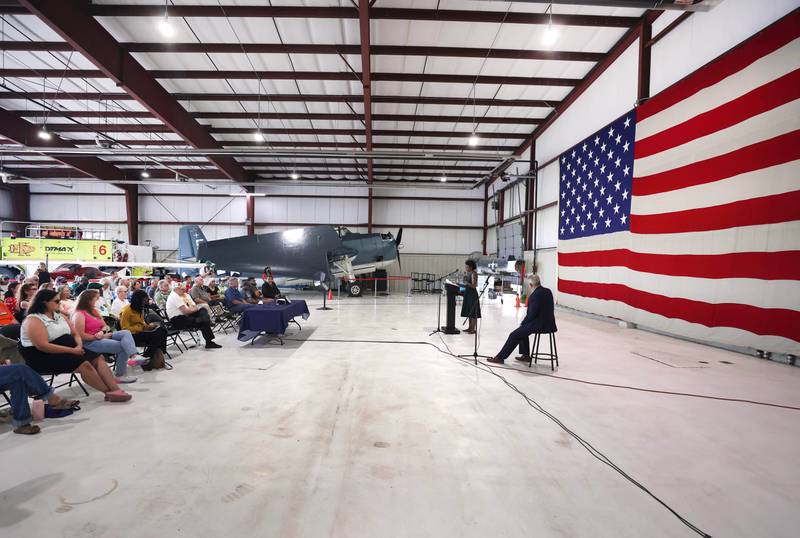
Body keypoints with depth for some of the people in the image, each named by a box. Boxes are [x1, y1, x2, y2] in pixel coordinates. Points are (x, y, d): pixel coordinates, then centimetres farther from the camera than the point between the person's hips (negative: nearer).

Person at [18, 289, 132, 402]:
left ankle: (115, 389, -23)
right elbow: (42, 346, -23)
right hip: (44, 357, -8)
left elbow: (75, 334, 14)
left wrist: (79, 346, -9)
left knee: (98, 358, -10)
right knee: (84, 365, -28)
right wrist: (72, 350, -23)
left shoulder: (59, 315, 13)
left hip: (68, 351, 8)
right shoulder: (34, 320, -12)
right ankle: (109, 393, -21)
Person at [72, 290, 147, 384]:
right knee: (123, 347, -21)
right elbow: (81, 335, -18)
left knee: (126, 333, -16)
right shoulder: (79, 314, -10)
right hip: (90, 343, -8)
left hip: (102, 337, 8)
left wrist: (102, 332, -8)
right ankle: (119, 375, -15)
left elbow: (105, 326, 15)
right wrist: (100, 337, -16)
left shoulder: (94, 310, 17)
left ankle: (134, 356, -37)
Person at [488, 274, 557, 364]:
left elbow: (531, 314, -20)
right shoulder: (548, 291, 8)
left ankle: (500, 357, 4)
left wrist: (522, 323, -2)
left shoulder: (535, 295, -20)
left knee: (514, 335, -1)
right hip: (548, 323, 10)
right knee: (522, 330, 27)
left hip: (540, 325, -9)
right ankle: (525, 355, 29)